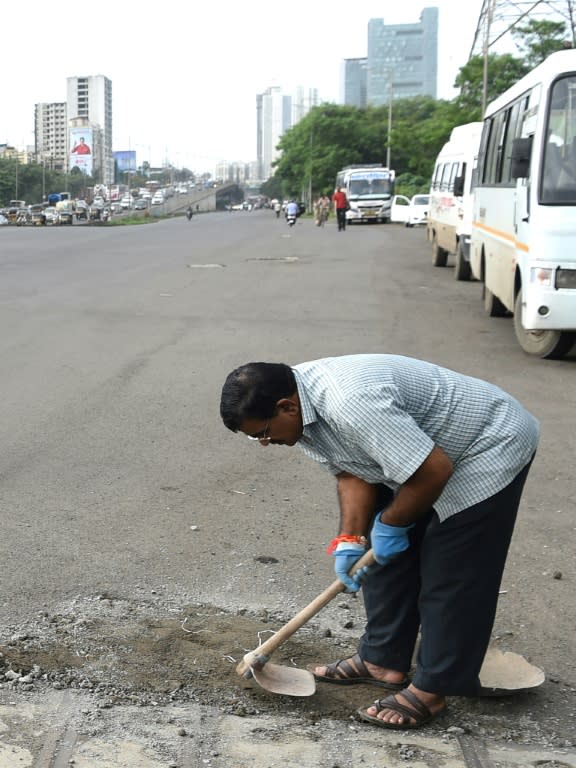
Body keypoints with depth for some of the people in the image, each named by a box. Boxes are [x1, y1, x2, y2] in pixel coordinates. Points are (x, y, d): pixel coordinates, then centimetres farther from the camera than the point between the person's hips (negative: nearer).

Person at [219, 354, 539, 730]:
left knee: (451, 576, -7)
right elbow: (352, 472, 1)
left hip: (490, 446, -9)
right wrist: (350, 539, -10)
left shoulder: (349, 404, -38)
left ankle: (432, 690, 5)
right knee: (383, 556, 12)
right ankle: (383, 661, 24)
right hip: (416, 448, 10)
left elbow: (433, 471, -33)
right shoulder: (300, 405, -8)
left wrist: (391, 524, -17)